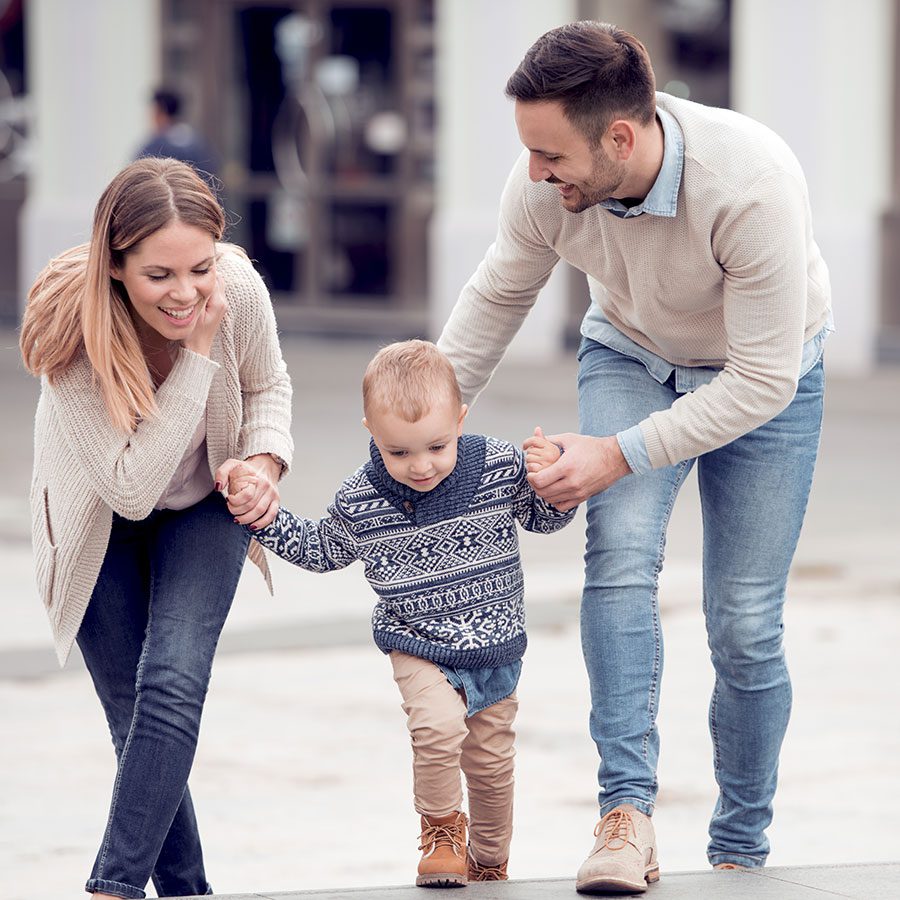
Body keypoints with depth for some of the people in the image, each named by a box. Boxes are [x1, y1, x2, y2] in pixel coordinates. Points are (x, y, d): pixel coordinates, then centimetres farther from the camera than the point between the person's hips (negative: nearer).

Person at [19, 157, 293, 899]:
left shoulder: (239, 291, -27)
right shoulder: (71, 330, -35)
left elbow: (268, 385, -2)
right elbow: (130, 488, -36)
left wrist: (264, 459, -22)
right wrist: (197, 356, -39)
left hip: (206, 506, 1)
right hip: (102, 523, -1)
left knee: (172, 685, -19)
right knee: (136, 721, 1)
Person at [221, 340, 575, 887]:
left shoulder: (500, 468, -14)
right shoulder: (359, 501, -13)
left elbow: (544, 518, 3)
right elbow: (319, 550, 7)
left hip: (497, 652, 2)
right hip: (420, 651, -2)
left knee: (491, 763, 12)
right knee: (438, 724, -28)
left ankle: (489, 862, 37)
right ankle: (441, 829, -1)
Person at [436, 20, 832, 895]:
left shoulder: (751, 185, -39)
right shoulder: (545, 184, -25)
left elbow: (763, 380, -33)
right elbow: (496, 298, -2)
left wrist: (621, 455, -33)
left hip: (762, 378, -3)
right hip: (630, 357, 3)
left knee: (744, 625, -3)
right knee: (620, 553, -24)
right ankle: (626, 811, -27)